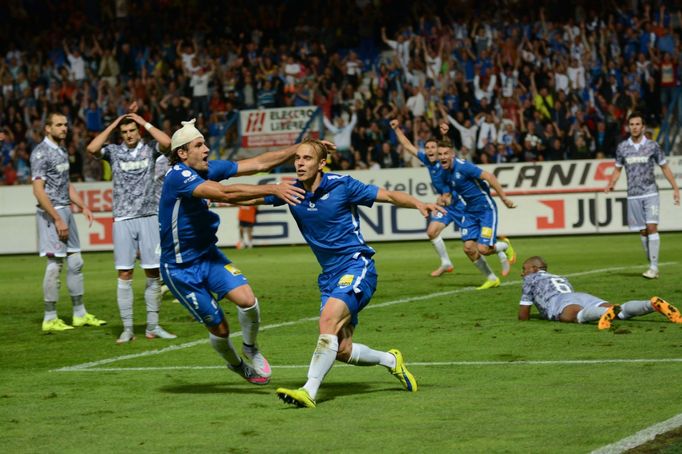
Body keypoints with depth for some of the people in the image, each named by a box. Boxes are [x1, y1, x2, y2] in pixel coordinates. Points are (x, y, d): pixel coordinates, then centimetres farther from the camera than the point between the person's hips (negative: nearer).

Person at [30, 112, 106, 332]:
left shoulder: (61, 150, 15)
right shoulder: (41, 153, -13)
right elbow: (38, 190, -18)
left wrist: (83, 206, 15)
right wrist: (57, 219, -20)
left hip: (65, 211, 9)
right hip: (51, 214, -9)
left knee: (75, 262, 10)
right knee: (55, 264, -6)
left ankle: (80, 314, 17)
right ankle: (50, 319, 0)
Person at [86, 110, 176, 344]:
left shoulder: (150, 148, 6)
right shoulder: (114, 151, 7)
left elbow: (167, 143, -15)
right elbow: (92, 148, -11)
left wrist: (145, 123, -4)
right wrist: (113, 125, -4)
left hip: (149, 217, 0)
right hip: (123, 220, 0)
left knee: (153, 273, 1)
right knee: (124, 274, -2)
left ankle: (152, 326, 10)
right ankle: (127, 328, 2)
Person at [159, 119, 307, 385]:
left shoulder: (209, 169, -1)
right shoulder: (178, 176, -24)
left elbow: (258, 164, 1)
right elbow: (225, 193, -37)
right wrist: (272, 189, -40)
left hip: (208, 255, 6)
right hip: (180, 268, -6)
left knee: (247, 299, -17)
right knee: (219, 329, 0)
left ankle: (250, 348, 10)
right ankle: (236, 364, 31)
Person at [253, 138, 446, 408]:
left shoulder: (341, 185, -10)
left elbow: (389, 196, -5)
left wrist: (418, 204, -22)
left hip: (357, 267, -6)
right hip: (330, 275, 6)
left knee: (328, 319, -28)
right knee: (342, 350, 0)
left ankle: (309, 392, -30)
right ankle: (391, 361, 28)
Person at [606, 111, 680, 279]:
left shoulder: (652, 146, -1)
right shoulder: (622, 147, 6)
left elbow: (665, 167, 6)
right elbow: (618, 169, 17)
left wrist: (675, 188, 3)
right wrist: (611, 183, -1)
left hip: (650, 193, -3)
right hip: (633, 195, 3)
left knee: (652, 227, -14)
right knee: (643, 231, 3)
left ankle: (654, 267, -14)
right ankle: (652, 264, 12)